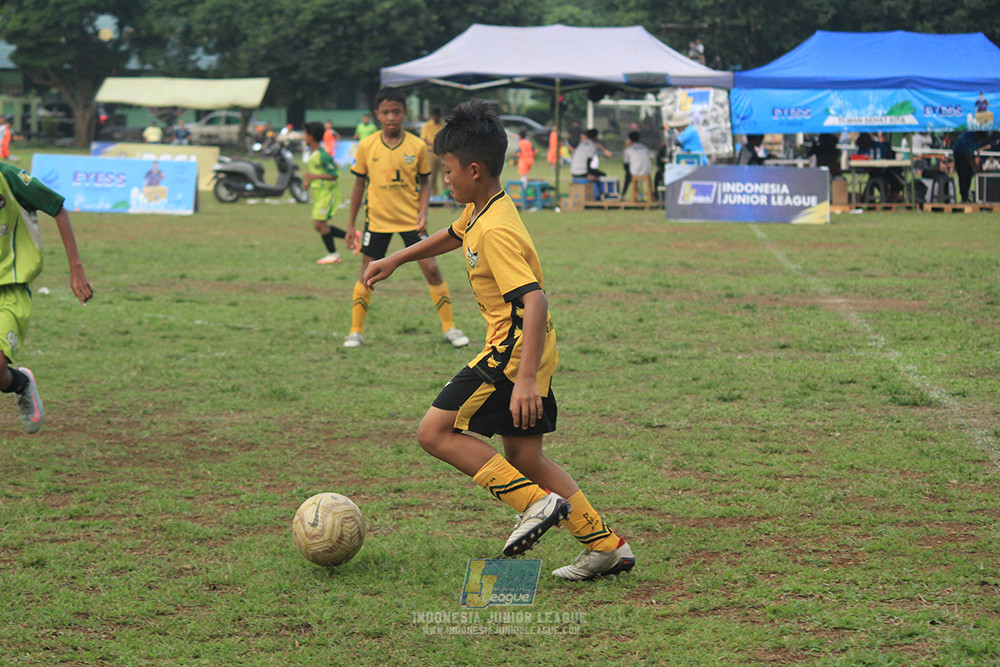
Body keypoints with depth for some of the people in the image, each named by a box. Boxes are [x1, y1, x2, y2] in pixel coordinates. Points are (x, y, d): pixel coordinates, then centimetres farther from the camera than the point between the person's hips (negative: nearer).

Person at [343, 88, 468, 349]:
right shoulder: (366, 146, -4)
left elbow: (424, 183, 5)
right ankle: (356, 332, 14)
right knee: (367, 273, 2)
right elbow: (360, 185, 5)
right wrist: (351, 225, 7)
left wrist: (423, 212, -11)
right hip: (377, 218, 0)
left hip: (411, 219, 0)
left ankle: (449, 328, 5)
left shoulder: (417, 146, -5)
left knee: (431, 268, -6)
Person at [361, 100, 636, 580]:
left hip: (514, 354, -10)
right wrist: (395, 260, 41)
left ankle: (537, 503, -9)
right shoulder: (480, 212, 8)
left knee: (435, 432, -5)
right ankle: (607, 546, 13)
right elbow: (453, 236, 33)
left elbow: (534, 302, -32)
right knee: (525, 458, 13)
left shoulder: (496, 233, -23)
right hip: (525, 354, 10)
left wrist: (525, 379, -38)